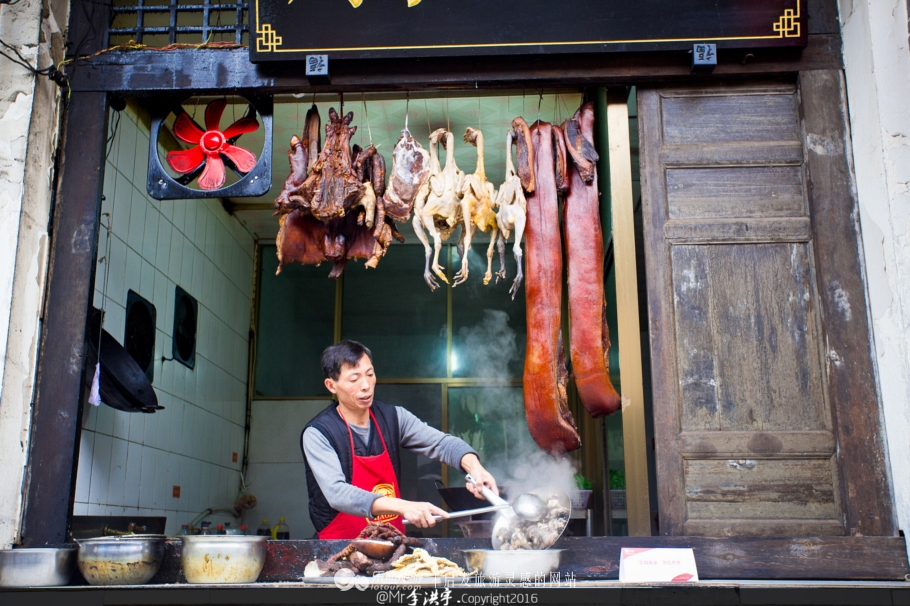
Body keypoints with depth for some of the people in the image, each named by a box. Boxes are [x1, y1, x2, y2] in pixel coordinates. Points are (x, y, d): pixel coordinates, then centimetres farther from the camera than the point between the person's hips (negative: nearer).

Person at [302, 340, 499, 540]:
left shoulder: (393, 417, 4)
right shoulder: (318, 433, -10)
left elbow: (440, 442, -2)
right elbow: (337, 494, -21)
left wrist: (473, 466, -24)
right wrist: (403, 506, -33)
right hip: (342, 546, -3)